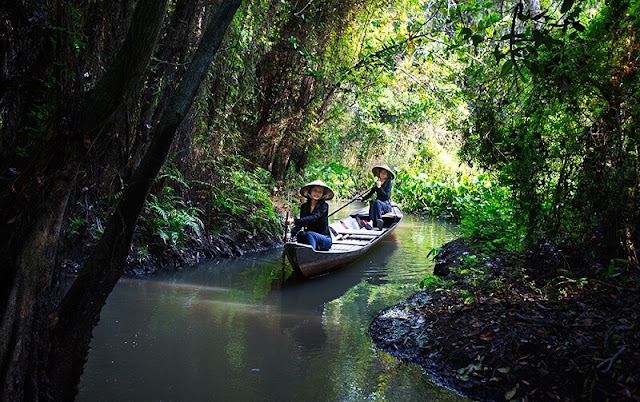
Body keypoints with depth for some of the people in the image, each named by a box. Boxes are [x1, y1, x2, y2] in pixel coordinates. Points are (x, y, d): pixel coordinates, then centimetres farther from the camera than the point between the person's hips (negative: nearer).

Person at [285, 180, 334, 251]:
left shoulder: (324, 206, -7)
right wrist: (291, 234, -21)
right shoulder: (304, 206, 8)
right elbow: (300, 224, 0)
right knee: (300, 234, -28)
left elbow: (313, 218, -24)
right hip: (309, 237, 4)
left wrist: (294, 221, -36)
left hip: (325, 240, -4)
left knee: (309, 234, -34)